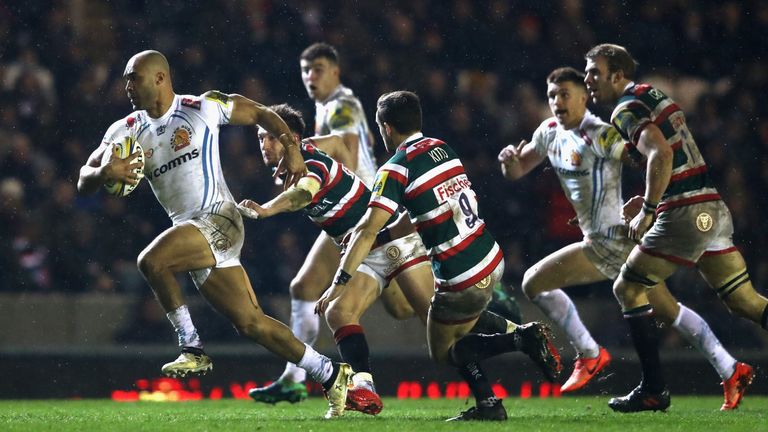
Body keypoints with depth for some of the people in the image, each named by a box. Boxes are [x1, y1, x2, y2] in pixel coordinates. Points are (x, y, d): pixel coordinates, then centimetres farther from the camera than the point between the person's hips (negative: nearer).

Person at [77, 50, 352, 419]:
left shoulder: (204, 108, -2)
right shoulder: (127, 131, 10)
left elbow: (260, 114, 10)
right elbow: (84, 182, 3)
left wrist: (291, 146, -1)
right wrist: (105, 173, -19)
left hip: (220, 220, -6)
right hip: (189, 229, 6)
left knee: (151, 261, -28)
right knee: (251, 324, 5)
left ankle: (192, 348, -16)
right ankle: (331, 375, 15)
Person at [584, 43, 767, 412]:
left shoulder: (627, 109, -7)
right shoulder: (652, 95, 21)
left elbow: (661, 153, -24)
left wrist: (647, 210, -18)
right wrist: (646, 203, 23)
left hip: (684, 215, -9)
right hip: (713, 211, 9)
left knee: (628, 289, 3)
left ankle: (653, 391, 1)